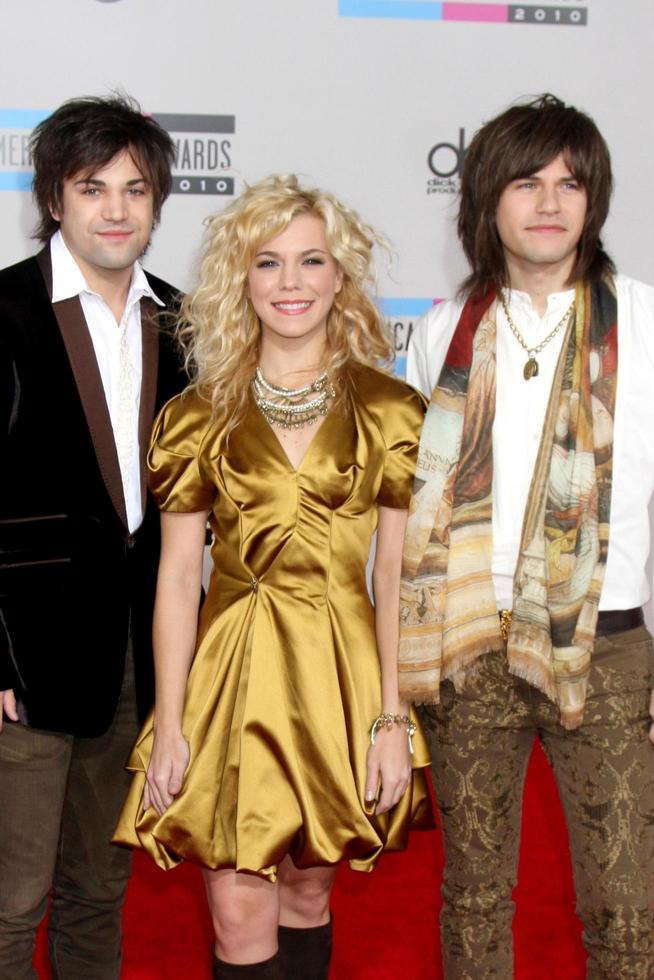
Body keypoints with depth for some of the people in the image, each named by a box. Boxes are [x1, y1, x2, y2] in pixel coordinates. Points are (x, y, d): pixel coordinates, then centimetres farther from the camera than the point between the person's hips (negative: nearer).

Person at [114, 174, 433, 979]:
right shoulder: (200, 416, 3)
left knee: (309, 890, 13)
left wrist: (393, 719, -4)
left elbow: (397, 576, 1)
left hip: (342, 676, 1)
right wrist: (168, 723, -2)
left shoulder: (389, 413, 2)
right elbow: (176, 579, 3)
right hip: (231, 679, 0)